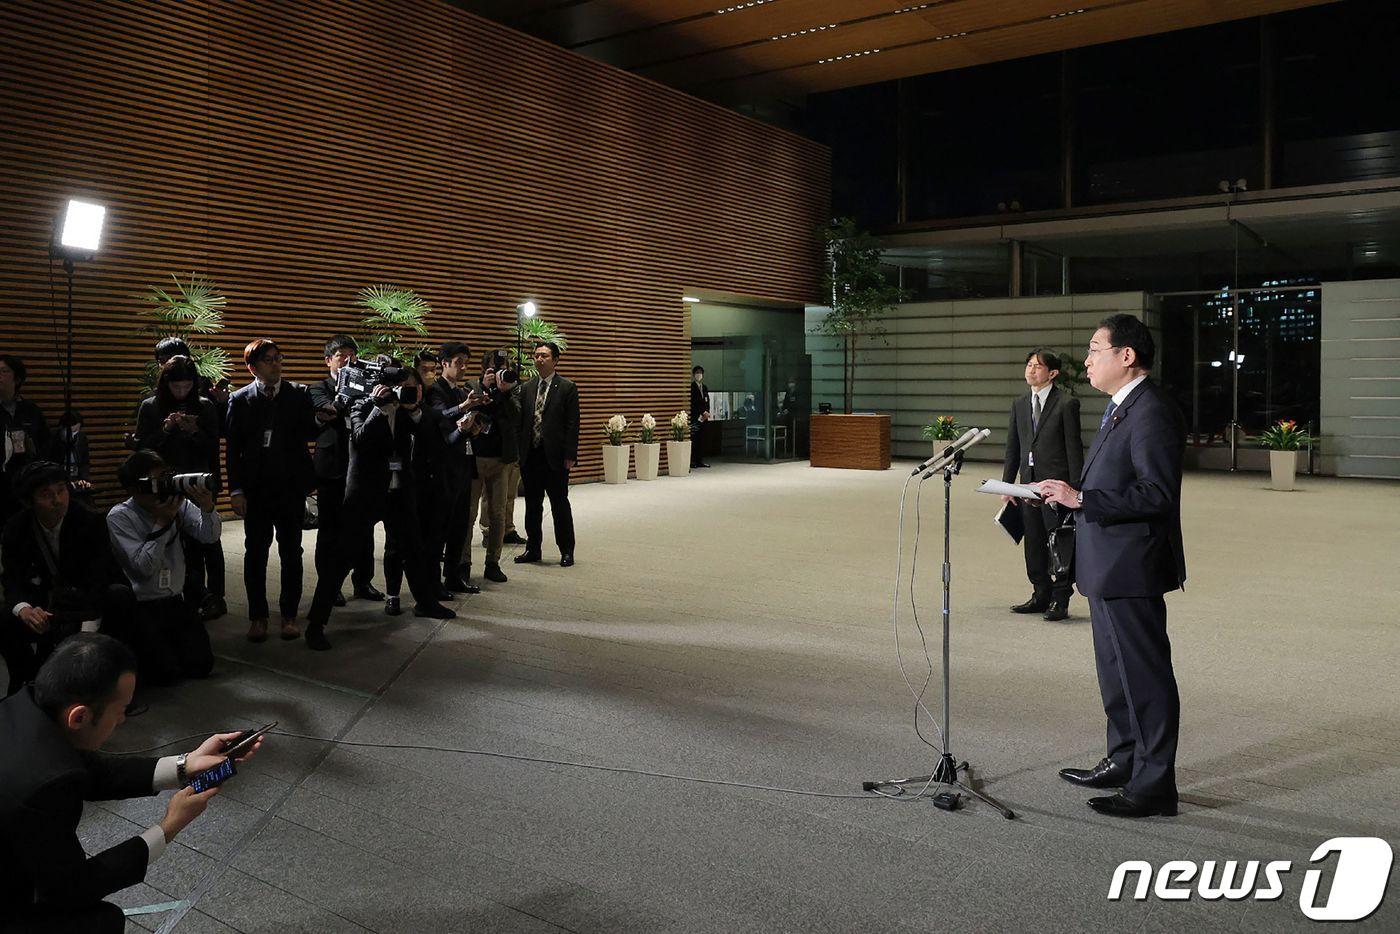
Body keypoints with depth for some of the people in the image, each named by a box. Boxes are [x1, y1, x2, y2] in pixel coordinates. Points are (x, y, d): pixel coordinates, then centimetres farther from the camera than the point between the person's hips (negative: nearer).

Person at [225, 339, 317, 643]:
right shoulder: (240, 399, 1)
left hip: (291, 486, 1)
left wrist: (320, 421, -25)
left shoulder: (298, 394, 3)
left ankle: (289, 614, 18)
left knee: (291, 552, 7)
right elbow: (233, 448, 0)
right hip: (255, 489, 0)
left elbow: (311, 433, -3)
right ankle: (257, 616, 17)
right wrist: (236, 490, -5)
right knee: (255, 553, 5)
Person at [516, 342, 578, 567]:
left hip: (555, 456, -4)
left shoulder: (567, 388, -3)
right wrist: (518, 451, 4)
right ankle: (533, 549, 22)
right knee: (532, 506, 11)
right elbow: (520, 421, 11)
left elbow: (572, 424, -6)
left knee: (560, 505, 4)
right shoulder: (527, 388, 11)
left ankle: (566, 551, 14)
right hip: (530, 456, 5)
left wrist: (570, 455, -12)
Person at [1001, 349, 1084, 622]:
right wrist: (1007, 485, 10)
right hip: (1029, 484, 6)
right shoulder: (1020, 404, 12)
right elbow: (1012, 448, 14)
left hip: (1056, 485, -6)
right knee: (1033, 544, 11)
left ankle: (1060, 600, 8)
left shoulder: (1066, 403, -6)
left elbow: (1074, 448, -7)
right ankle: (1041, 596, 23)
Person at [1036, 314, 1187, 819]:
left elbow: (1156, 494, -25)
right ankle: (1124, 763, 34)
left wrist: (1081, 498, -25)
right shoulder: (1121, 409, 15)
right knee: (1116, 671, 20)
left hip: (1131, 569, -11)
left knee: (1144, 674, -2)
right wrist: (1066, 493, 8)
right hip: (1109, 567, 11)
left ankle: (1154, 785, 8)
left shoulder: (1152, 412, -18)